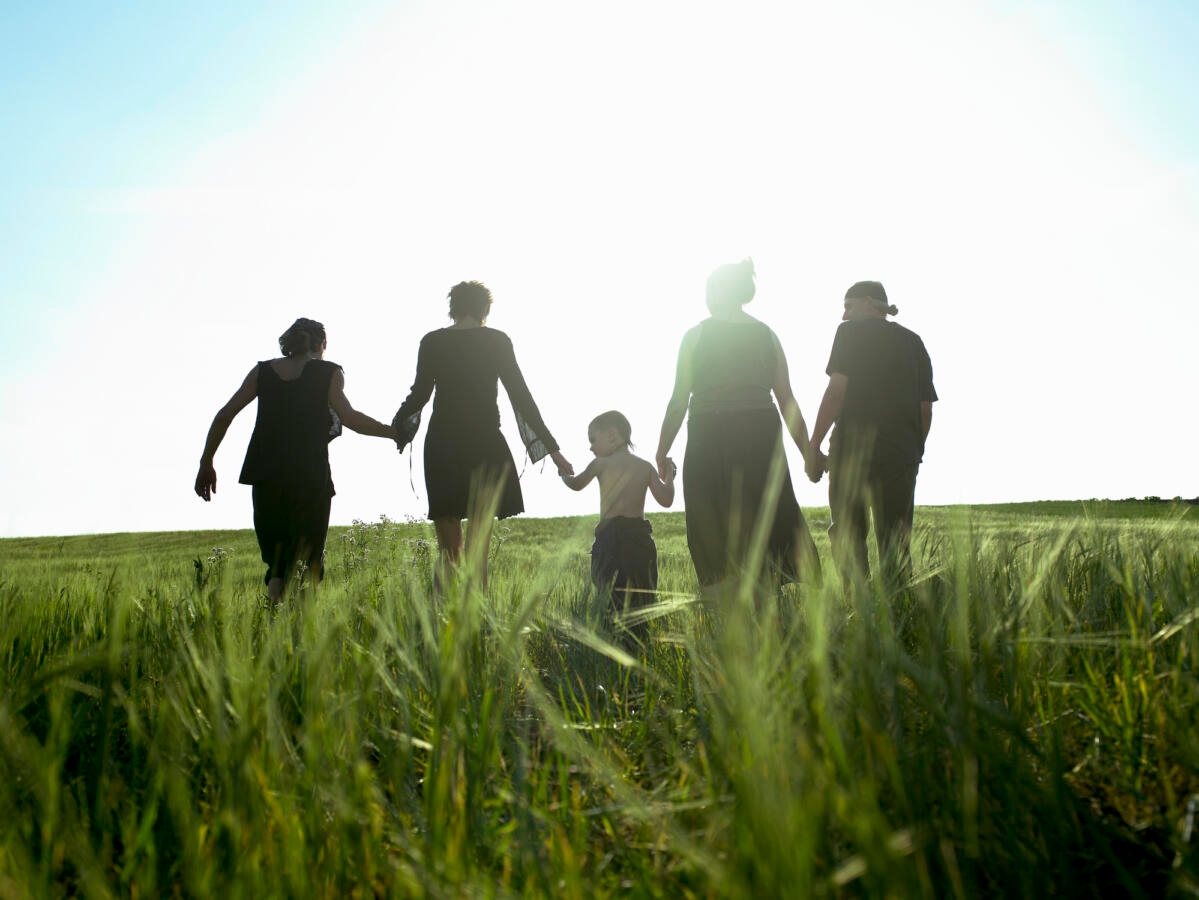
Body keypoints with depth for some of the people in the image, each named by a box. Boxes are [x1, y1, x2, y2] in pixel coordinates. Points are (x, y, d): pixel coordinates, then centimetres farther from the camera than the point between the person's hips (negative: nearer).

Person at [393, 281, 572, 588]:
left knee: (447, 550, 9)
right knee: (479, 551, 3)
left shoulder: (432, 341, 3)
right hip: (485, 447, -1)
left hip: (442, 446, 1)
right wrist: (551, 447, 5)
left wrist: (395, 426, 23)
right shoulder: (497, 341, 2)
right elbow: (521, 397, 1)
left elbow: (419, 395, 3)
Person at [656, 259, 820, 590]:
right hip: (761, 436, 3)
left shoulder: (696, 336, 0)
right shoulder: (767, 335, 9)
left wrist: (662, 452, 2)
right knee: (770, 522, 10)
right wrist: (808, 454, 9)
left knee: (715, 532, 3)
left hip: (710, 440, -2)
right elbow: (788, 402, 6)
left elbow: (679, 401, -4)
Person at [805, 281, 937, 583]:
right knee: (895, 543, 7)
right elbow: (925, 408, 15)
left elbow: (837, 390, -8)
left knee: (847, 535, 0)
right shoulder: (914, 342, 19)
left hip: (854, 447, -5)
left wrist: (814, 447, -8)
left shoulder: (852, 332, 3)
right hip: (901, 453, 5)